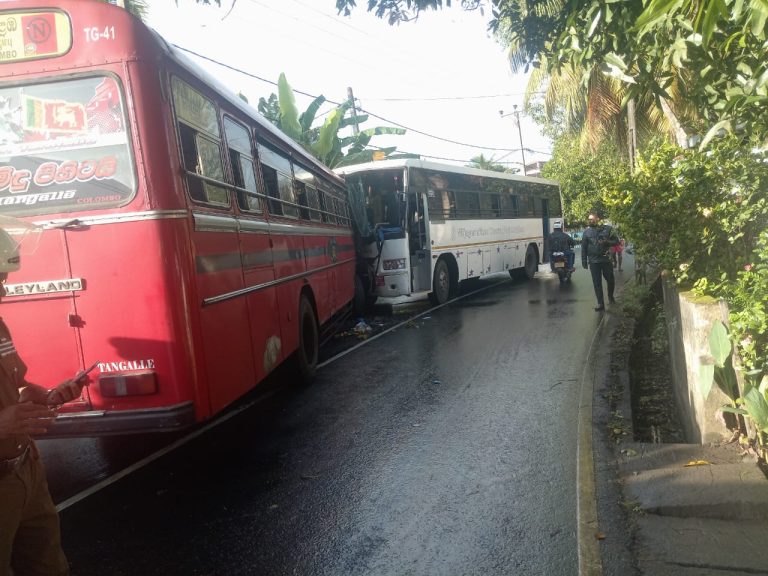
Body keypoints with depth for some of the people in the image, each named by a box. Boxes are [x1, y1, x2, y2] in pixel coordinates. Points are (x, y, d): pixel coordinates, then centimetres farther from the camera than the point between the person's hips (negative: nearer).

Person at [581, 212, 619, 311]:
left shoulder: (608, 229, 0)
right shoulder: (587, 232, 3)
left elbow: (616, 241, 2)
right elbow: (583, 248, 5)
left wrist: (607, 242, -17)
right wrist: (584, 261, 1)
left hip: (606, 259, 0)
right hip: (593, 261, 0)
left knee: (610, 280, 9)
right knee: (597, 283, 1)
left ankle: (610, 296, 37)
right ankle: (600, 304, 6)